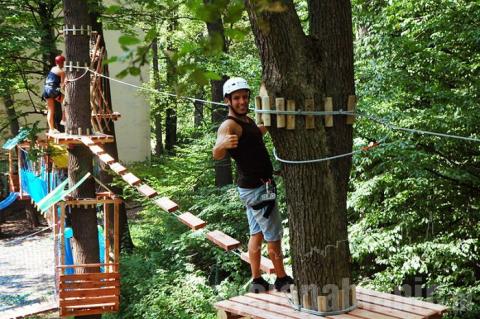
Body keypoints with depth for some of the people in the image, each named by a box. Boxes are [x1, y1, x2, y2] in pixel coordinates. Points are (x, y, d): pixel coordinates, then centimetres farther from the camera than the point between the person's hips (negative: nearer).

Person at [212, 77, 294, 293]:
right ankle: (282, 280, 19)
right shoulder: (229, 125, -22)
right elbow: (217, 155, -42)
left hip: (253, 188, 9)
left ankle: (257, 282, 24)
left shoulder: (247, 120, 7)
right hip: (257, 189, -9)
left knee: (257, 235, 15)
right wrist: (223, 144, -62)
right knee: (274, 237, 3)